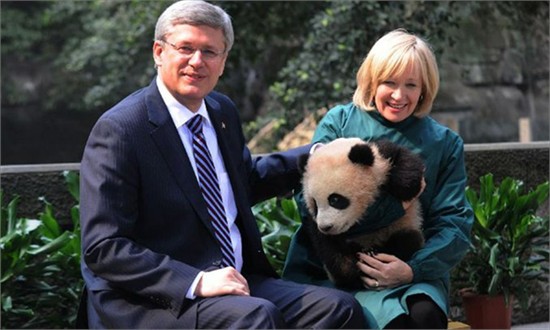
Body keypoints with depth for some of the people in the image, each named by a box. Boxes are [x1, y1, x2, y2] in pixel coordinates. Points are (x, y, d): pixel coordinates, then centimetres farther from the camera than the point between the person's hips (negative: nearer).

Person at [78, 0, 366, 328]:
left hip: (236, 283, 8)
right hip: (154, 299, -7)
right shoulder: (118, 130, -12)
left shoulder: (223, 111, 11)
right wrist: (196, 282, -25)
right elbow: (103, 249, -17)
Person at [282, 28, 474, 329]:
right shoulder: (339, 121, 7)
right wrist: (395, 203, -13)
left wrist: (413, 268, -16)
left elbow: (454, 224, 3)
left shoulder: (445, 144, 12)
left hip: (410, 270, 2)